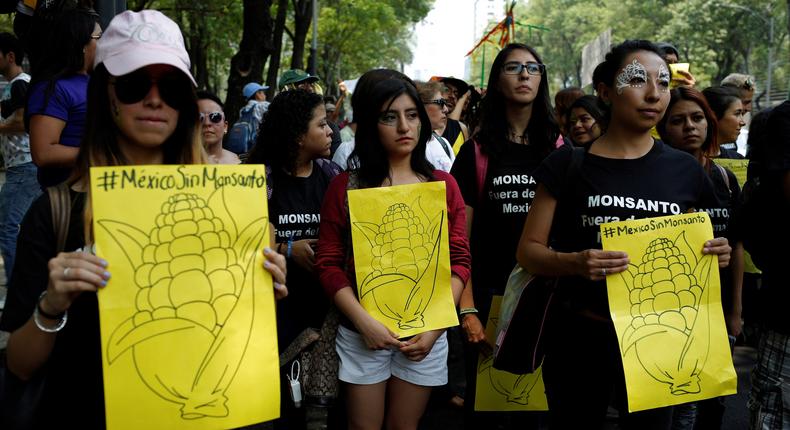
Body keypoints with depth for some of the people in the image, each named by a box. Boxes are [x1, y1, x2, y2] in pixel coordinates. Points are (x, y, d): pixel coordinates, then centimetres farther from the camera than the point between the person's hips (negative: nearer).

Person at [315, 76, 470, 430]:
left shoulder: (443, 185, 3)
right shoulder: (345, 186, -2)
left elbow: (460, 260, 1)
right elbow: (329, 263, -5)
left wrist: (436, 325, -8)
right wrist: (363, 321, -15)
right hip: (362, 330, -1)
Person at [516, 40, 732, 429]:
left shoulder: (685, 170, 2)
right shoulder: (568, 164, -7)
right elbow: (529, 251, -7)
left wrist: (714, 255, -8)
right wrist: (575, 262, -26)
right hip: (579, 336, -2)